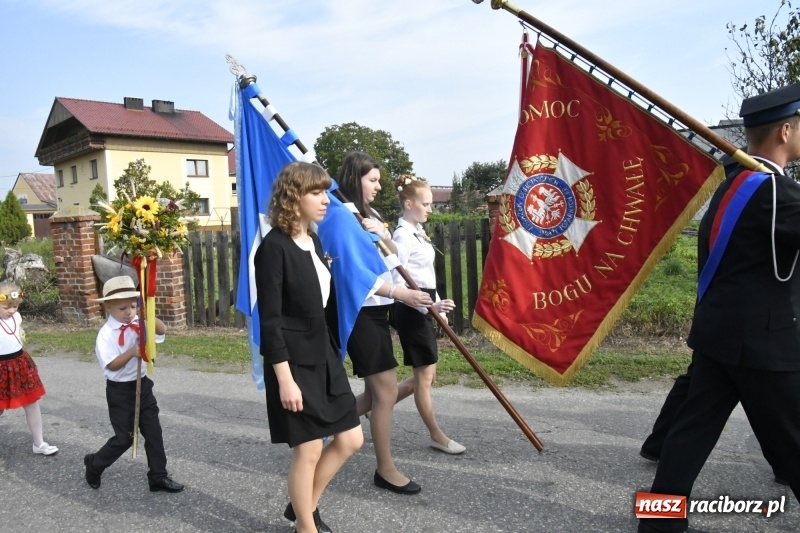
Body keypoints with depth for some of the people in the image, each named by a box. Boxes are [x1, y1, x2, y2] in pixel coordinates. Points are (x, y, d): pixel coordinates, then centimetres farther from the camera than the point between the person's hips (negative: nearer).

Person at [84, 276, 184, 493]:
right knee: (124, 438, 5)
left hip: (142, 385, 5)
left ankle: (158, 476, 21)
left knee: (154, 432, 9)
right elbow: (112, 365, -18)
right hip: (120, 391, -5)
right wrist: (132, 352, -31)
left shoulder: (139, 324, -2)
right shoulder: (106, 334, -15)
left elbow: (162, 331, -13)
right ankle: (94, 464, 33)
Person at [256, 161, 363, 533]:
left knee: (350, 439, 12)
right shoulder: (274, 247, -16)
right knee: (309, 449, 3)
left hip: (324, 355, 8)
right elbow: (270, 321, -18)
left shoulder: (314, 242, 9)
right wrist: (285, 379, -19)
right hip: (294, 362, -8)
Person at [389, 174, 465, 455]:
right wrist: (431, 306, -31)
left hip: (423, 308, 10)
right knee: (425, 376, 3)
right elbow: (397, 282, -22)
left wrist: (437, 305, 20)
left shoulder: (418, 232, 15)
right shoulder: (403, 235, -15)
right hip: (412, 309, -10)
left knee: (425, 375, 15)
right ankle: (437, 436, 17)